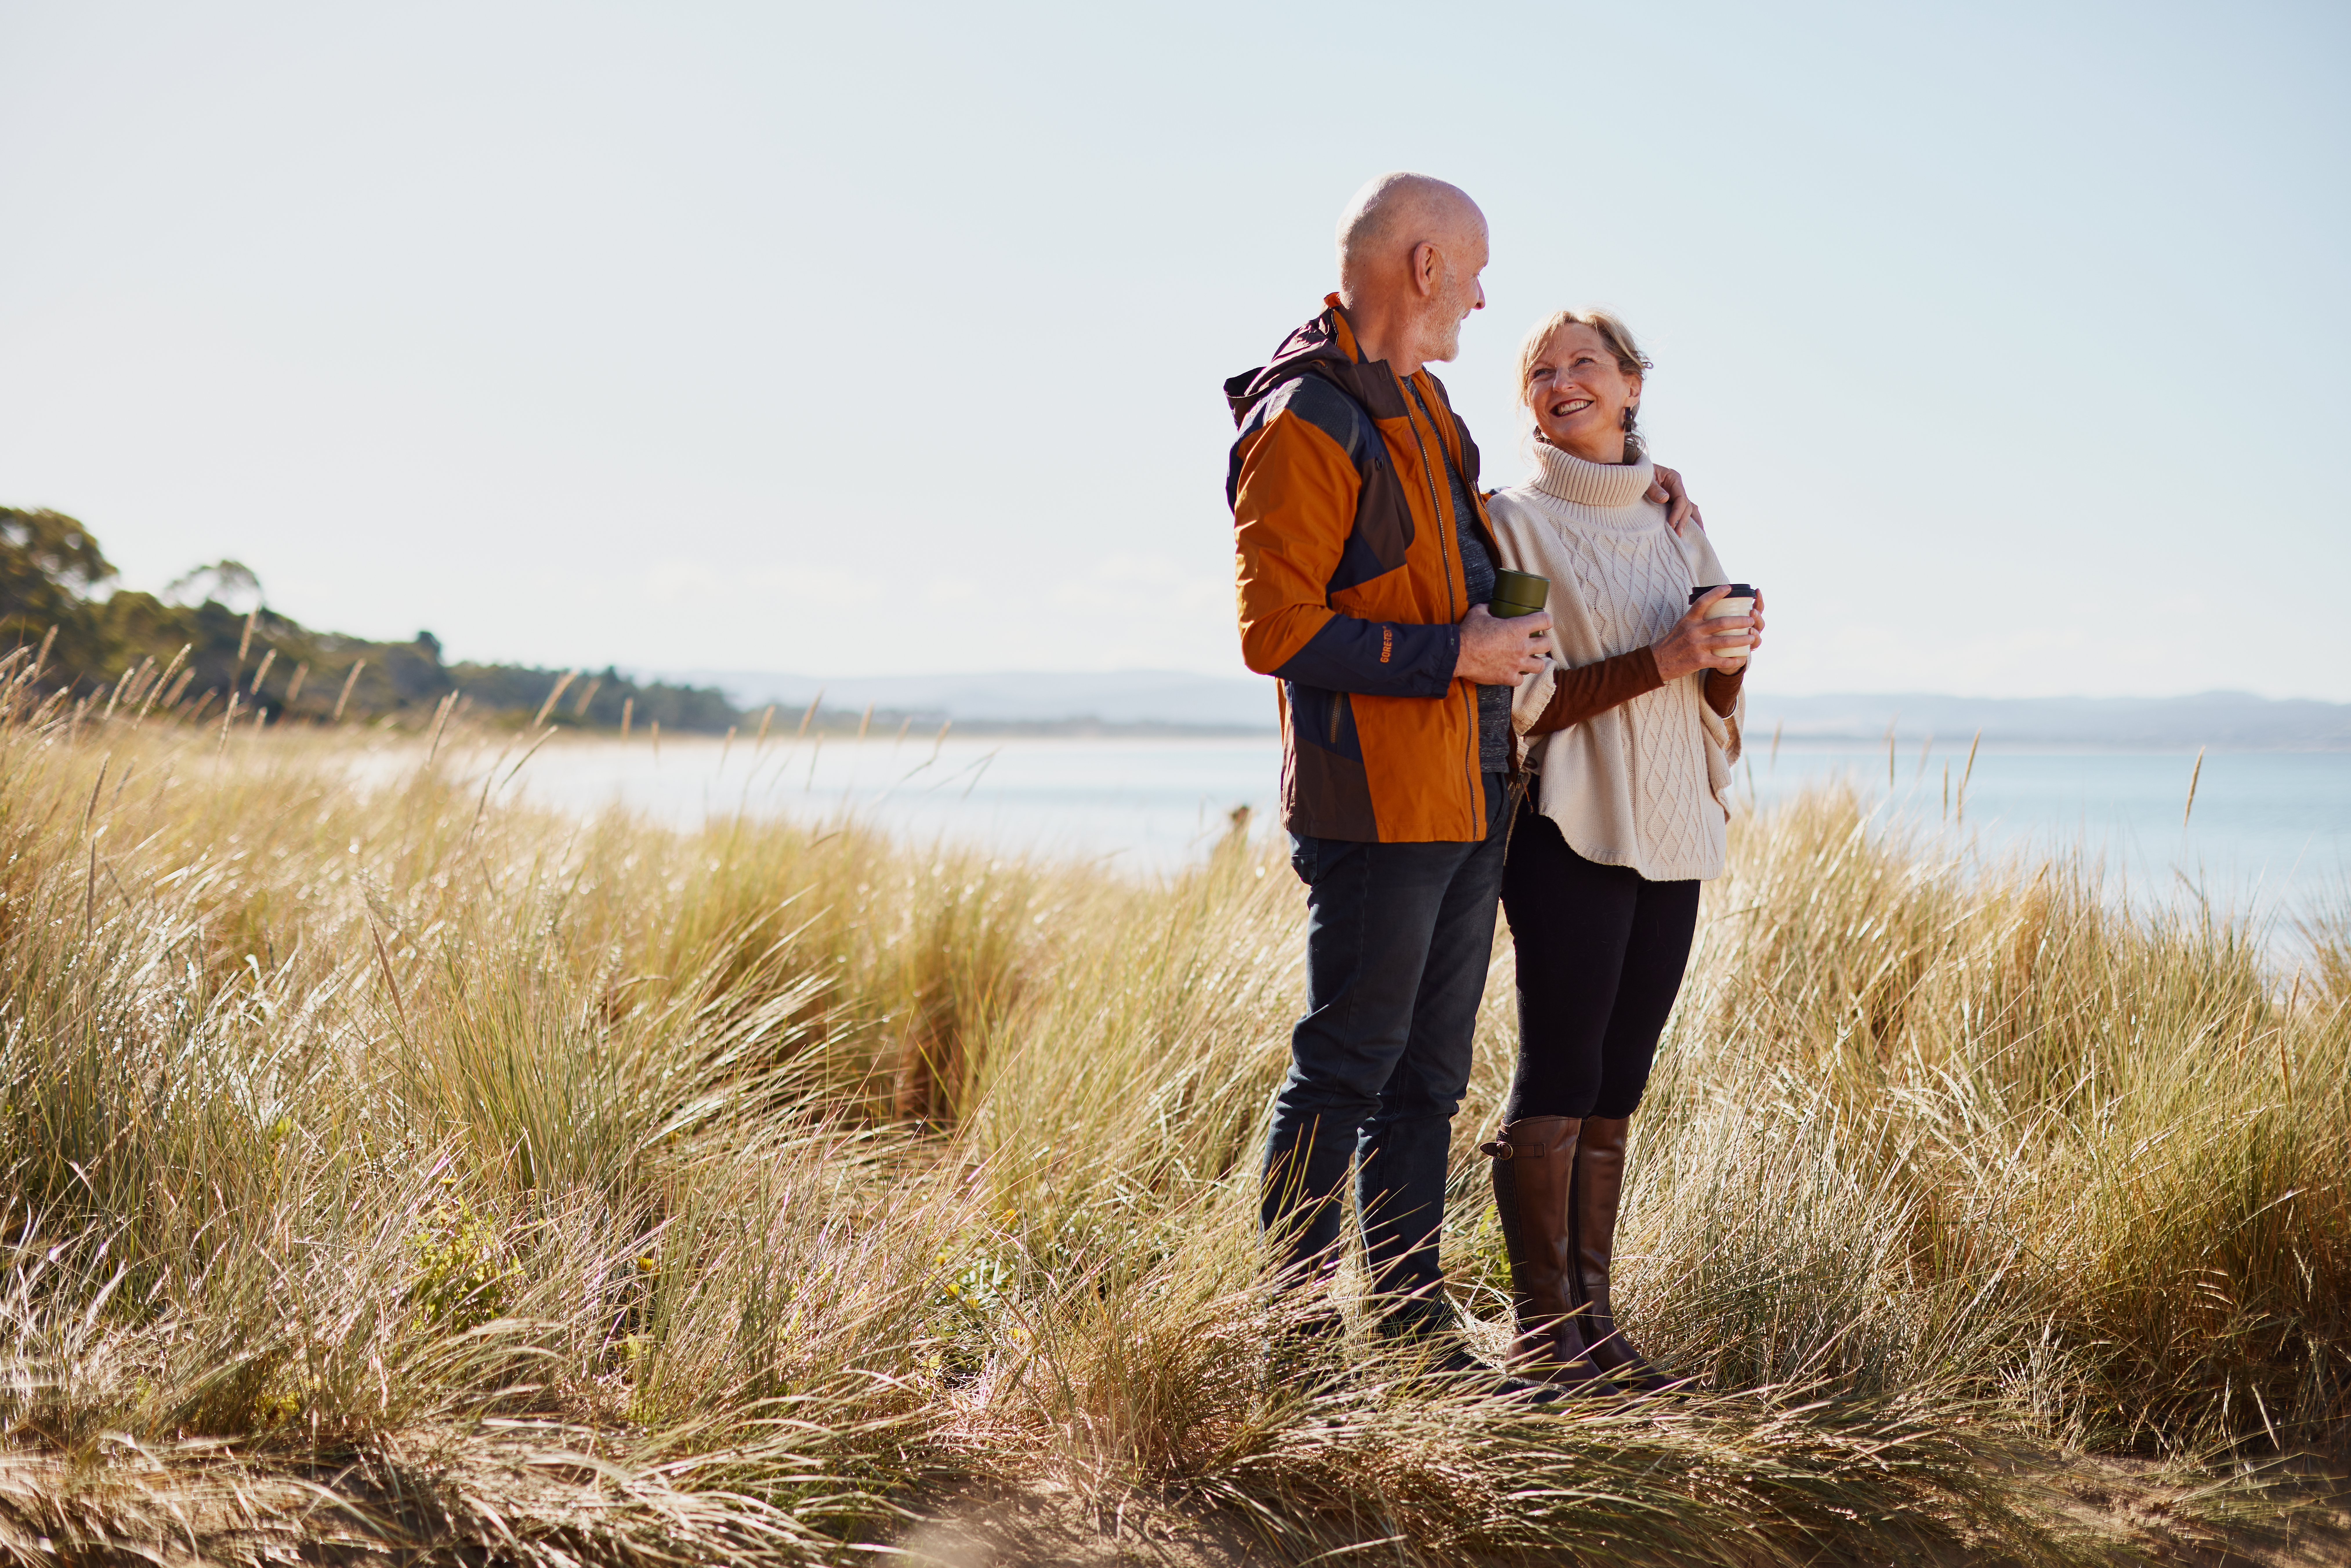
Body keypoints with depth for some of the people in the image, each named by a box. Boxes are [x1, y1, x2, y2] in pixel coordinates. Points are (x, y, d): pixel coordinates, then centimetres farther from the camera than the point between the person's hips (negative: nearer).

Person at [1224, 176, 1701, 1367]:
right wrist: (1454, 657, -17)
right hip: (1375, 806, -9)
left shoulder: (1420, 403, 17)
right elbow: (1277, 632, -20)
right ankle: (1292, 1331, 5)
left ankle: (1414, 1325, 22)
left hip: (1464, 802, 10)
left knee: (1426, 1080, 14)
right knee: (1342, 1077, -4)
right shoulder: (1304, 421, -14)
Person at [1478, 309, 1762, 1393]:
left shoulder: (1676, 525, 17)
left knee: (1616, 1089, 7)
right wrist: (1659, 660, -16)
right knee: (1558, 1079, -7)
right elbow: (1520, 700, -8)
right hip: (1570, 831, -5)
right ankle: (1543, 1333, -1)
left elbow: (1713, 704, 19)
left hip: (1669, 836, 6)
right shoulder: (1515, 521, 0)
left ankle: (1594, 1321, 12)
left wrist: (1730, 660, -4)